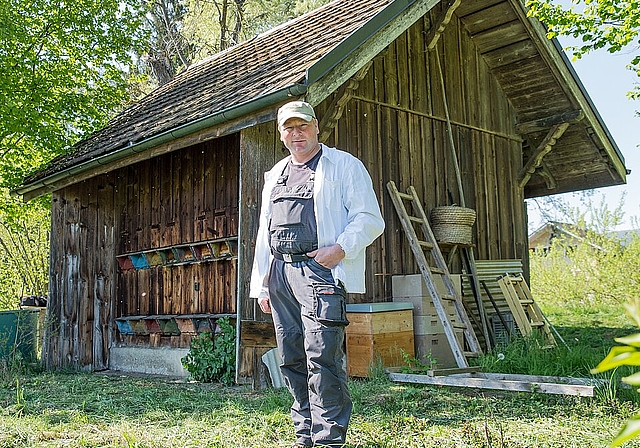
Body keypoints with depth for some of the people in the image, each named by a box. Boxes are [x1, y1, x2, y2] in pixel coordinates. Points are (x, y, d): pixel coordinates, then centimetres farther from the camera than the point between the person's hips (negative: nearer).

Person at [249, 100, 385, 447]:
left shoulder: (343, 165, 5)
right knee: (291, 360, 7)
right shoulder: (275, 175, 24)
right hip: (279, 274, 7)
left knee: (322, 357, -13)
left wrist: (341, 249, -18)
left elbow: (370, 219, -2)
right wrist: (260, 283, 18)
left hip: (319, 271, -6)